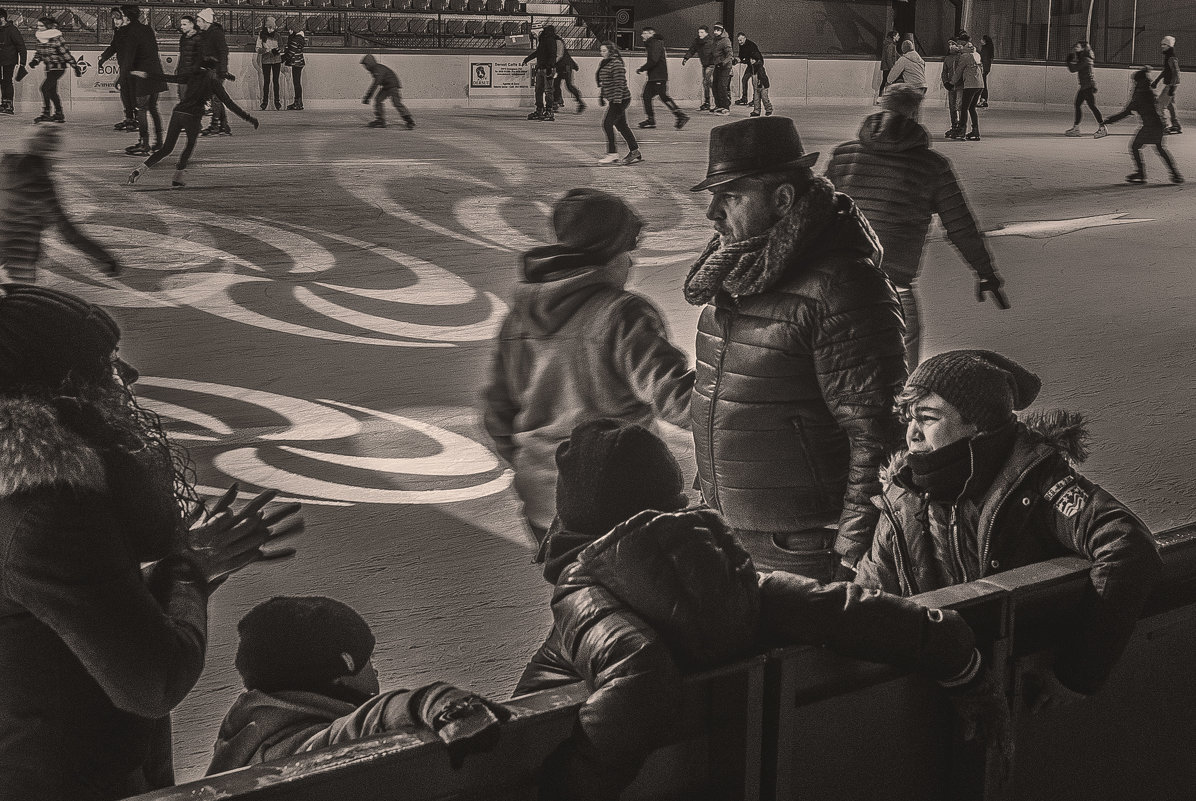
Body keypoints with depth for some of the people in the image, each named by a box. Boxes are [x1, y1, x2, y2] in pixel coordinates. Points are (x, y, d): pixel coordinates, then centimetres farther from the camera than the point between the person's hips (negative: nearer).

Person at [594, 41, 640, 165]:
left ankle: (612, 154, -7)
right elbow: (603, 83, 23)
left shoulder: (616, 64, -16)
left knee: (607, 124, -11)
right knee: (622, 126, 13)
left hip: (620, 99, -10)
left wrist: (616, 101, -24)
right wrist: (601, 97, 22)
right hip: (614, 100, 10)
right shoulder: (603, 63, 14)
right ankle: (635, 152, 20)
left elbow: (619, 84, -21)